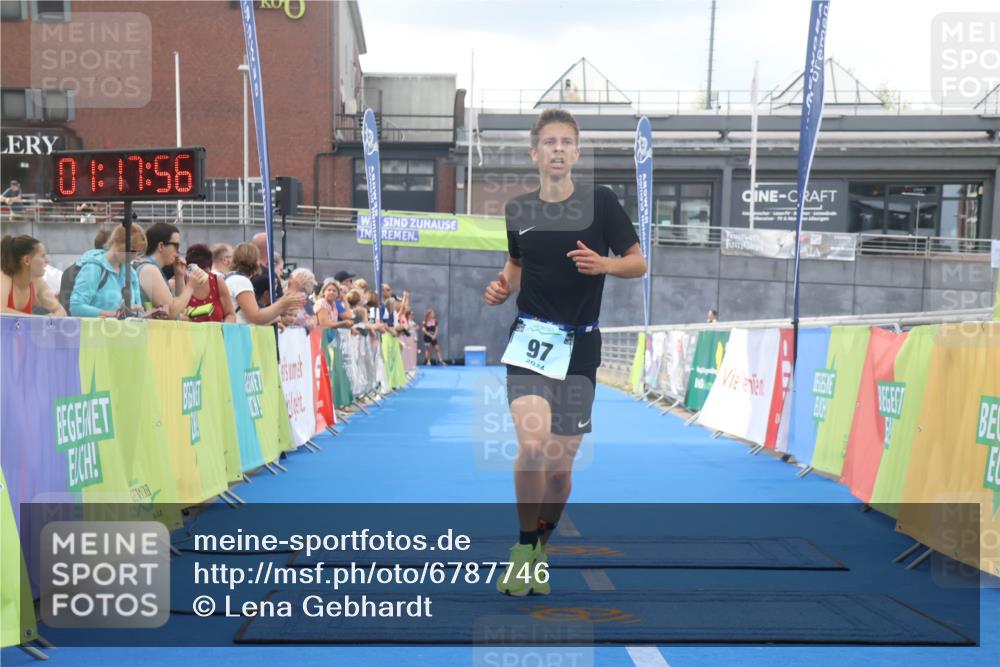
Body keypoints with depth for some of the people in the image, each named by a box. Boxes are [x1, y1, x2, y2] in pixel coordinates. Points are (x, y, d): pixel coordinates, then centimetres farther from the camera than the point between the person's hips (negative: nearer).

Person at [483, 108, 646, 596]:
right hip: (530, 338, 0)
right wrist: (502, 287, 1)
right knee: (532, 446, -21)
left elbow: (638, 263, 1)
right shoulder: (517, 209, 5)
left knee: (559, 465, 5)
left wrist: (603, 264, -18)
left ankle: (539, 547, 31)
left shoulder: (600, 202, -2)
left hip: (580, 346, 0)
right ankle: (524, 548, 1)